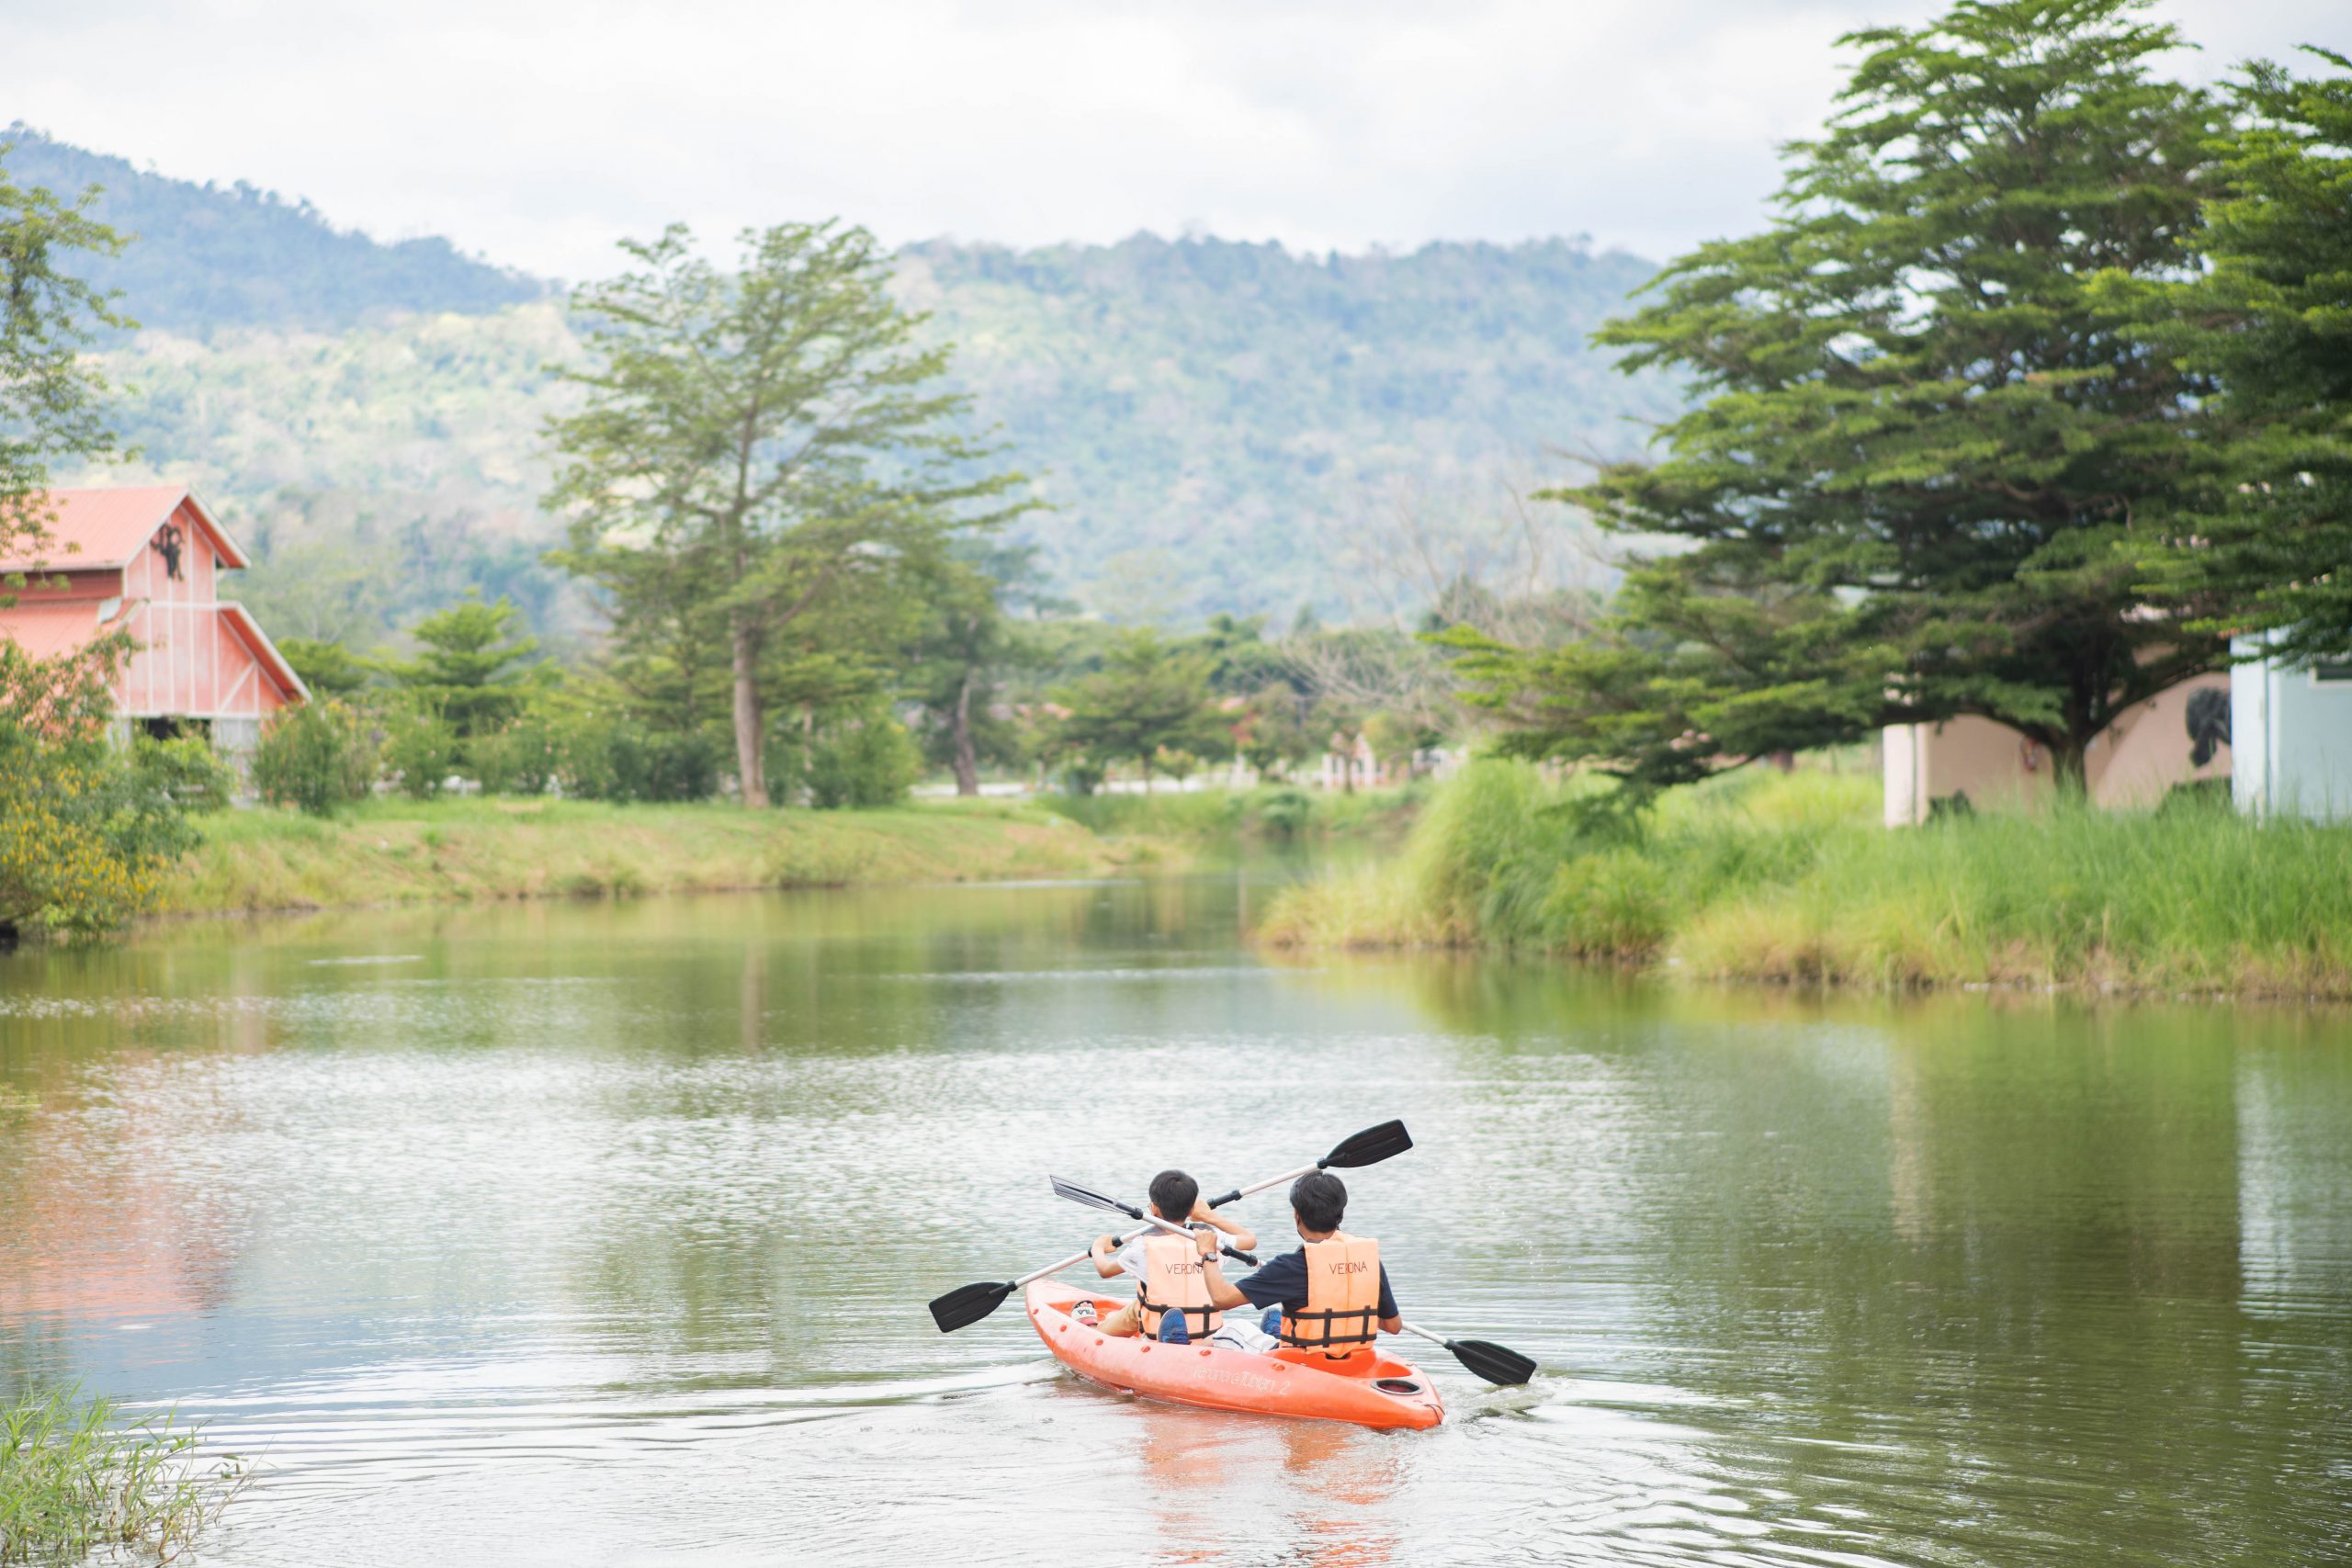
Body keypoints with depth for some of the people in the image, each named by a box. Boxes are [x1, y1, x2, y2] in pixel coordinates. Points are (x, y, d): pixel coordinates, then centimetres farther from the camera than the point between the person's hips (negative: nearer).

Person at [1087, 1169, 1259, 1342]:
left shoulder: (1145, 1245, -7)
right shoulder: (1211, 1236, 1)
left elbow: (1104, 1269, 10)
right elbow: (1250, 1238, 21)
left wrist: (1098, 1247, 33)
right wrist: (1210, 1216, 29)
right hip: (1208, 1340, 3)